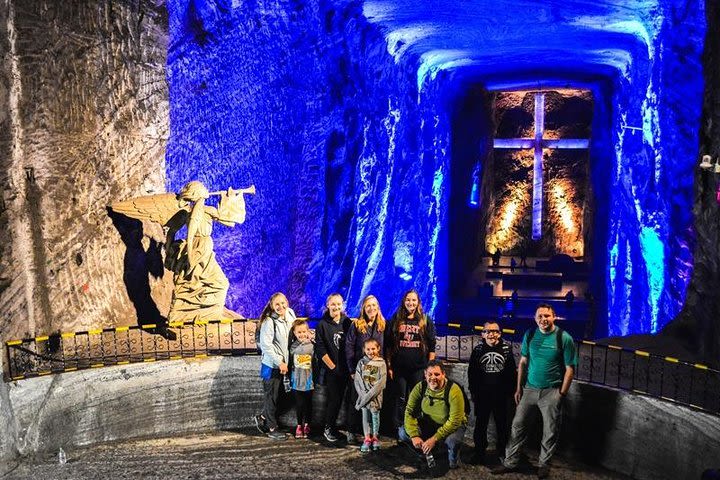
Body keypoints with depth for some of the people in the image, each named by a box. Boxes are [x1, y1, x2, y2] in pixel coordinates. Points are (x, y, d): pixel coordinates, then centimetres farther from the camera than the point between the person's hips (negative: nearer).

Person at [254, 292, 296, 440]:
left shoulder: (290, 314, 2)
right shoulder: (269, 322, -19)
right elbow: (266, 345, -21)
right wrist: (280, 362, -18)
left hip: (284, 363, 7)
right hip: (272, 365, -7)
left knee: (279, 395, 15)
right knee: (272, 396, 4)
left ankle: (262, 418, 34)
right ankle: (271, 428, 18)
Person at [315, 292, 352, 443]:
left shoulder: (347, 322, 6)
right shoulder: (322, 325, -5)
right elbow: (320, 349, -7)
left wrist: (348, 366, 1)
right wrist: (333, 366, -9)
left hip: (344, 369, 4)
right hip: (330, 370, -4)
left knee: (339, 399, 8)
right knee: (334, 399, -4)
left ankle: (332, 426, 22)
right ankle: (328, 428, 12)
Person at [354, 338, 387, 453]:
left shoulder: (381, 363, -4)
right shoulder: (361, 363, 3)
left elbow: (381, 382, -10)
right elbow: (357, 380, 0)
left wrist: (369, 395, -15)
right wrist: (363, 393, -12)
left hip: (375, 395, -2)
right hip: (364, 395, 2)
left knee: (375, 415, 3)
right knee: (365, 416, 5)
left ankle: (375, 437, 18)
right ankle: (367, 438, 13)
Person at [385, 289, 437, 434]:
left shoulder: (425, 321, 3)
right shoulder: (396, 320, 5)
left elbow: (432, 346, 3)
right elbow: (388, 345, 5)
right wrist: (389, 366, 0)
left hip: (419, 368, 0)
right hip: (399, 367, 1)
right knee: (400, 399, 7)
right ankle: (398, 428, 16)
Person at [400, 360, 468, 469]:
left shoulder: (454, 391, -27)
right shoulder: (420, 387, -15)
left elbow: (454, 421, -27)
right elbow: (410, 412, -12)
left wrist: (434, 439, -30)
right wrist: (414, 436, -25)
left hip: (452, 425, -4)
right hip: (428, 424, 4)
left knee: (453, 440, -37)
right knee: (403, 432, -16)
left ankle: (453, 462, 1)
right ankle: (427, 453, 13)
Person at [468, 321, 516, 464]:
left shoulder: (506, 348, -2)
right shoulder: (478, 349, 0)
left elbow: (512, 371, 1)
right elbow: (471, 371, 6)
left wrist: (511, 391, -1)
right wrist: (473, 391, 4)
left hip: (502, 394, -1)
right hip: (482, 394, 1)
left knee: (502, 424, 10)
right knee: (480, 424, 9)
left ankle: (502, 451, 26)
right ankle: (480, 452, 21)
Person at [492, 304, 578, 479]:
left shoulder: (564, 338, -11)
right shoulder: (530, 335, 0)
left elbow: (570, 369, -7)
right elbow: (523, 362, 7)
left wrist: (561, 394, -9)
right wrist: (519, 388, 6)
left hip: (551, 391, -3)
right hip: (529, 389, 3)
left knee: (550, 431, 8)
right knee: (517, 425, 6)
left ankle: (544, 464, 27)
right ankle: (510, 462, 17)